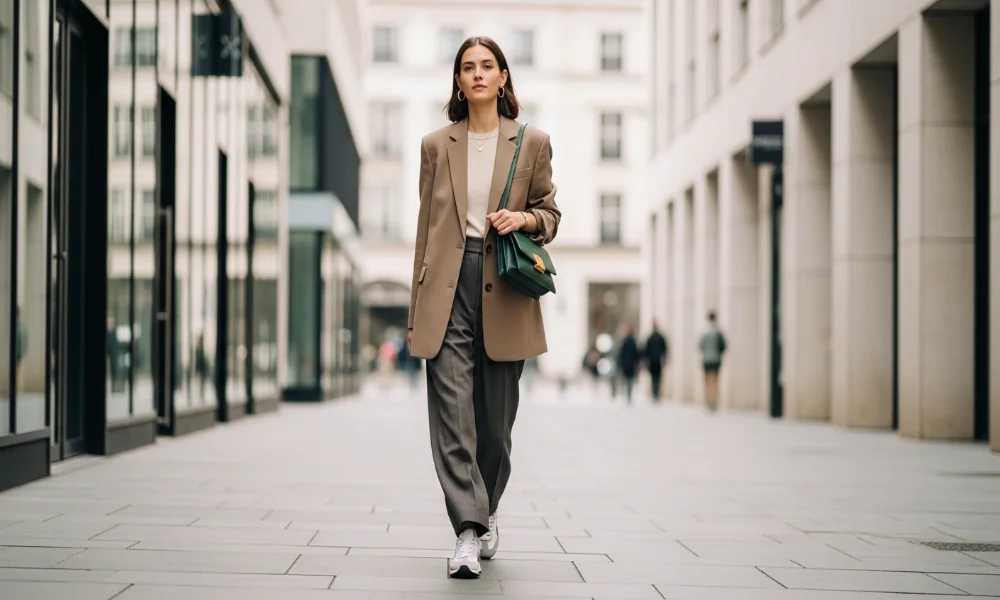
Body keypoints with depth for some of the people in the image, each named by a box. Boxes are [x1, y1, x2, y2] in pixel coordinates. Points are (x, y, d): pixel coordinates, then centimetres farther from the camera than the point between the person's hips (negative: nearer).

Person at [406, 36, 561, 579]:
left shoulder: (532, 143, 7)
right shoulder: (436, 145, 10)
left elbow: (551, 214, 15)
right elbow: (426, 227, 12)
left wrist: (527, 218, -10)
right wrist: (416, 308, 8)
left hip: (504, 291, 0)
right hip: (447, 289, 0)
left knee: (496, 417, 7)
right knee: (452, 413, -11)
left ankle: (483, 516, 28)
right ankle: (469, 532, -11)